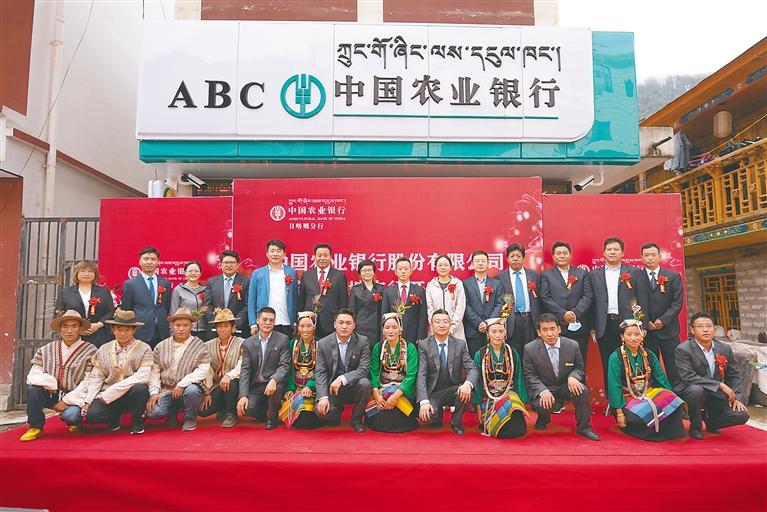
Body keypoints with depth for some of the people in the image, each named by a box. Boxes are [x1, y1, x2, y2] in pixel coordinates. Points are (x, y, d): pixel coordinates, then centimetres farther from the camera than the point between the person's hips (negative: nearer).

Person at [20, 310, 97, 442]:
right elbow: (33, 376, 0)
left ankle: (75, 421, 9)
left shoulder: (90, 351, -9)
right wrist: (47, 383, -19)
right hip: (51, 395, 4)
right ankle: (35, 426, -2)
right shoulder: (46, 350, 6)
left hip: (73, 398, -4)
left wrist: (67, 401, -14)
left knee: (71, 416, -31)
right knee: (32, 388, -23)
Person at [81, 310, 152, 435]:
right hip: (107, 397, 3)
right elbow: (96, 378, 8)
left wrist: (107, 394, -17)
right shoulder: (103, 350, 7)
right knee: (91, 415, -23)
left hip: (132, 396, -3)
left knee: (141, 388, -34)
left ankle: (137, 422, -5)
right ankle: (115, 416, 13)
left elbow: (142, 377, -17)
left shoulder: (144, 349, -6)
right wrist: (88, 401, -6)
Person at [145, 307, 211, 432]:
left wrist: (182, 384, -19)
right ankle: (173, 413, 15)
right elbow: (154, 371, 7)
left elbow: (203, 369, -13)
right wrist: (154, 392, -5)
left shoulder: (200, 346, -3)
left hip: (189, 387, -3)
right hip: (166, 391, 3)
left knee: (192, 391, -37)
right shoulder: (161, 346, 9)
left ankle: (190, 419, -4)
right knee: (152, 413, -22)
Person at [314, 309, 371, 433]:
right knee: (320, 410, -26)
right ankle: (337, 410, 14)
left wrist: (342, 379, -30)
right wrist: (323, 397, -22)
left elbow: (364, 370, -15)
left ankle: (357, 420, -5)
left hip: (354, 387, 0)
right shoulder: (323, 343, -4)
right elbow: (320, 373, -7)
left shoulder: (363, 341, -7)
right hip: (332, 389, 1)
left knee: (365, 383, -32)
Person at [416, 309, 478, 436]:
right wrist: (424, 401, -27)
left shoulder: (460, 344, 0)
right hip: (432, 393, -1)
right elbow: (421, 374, -13)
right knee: (426, 416, -29)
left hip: (453, 390, 2)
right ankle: (437, 413, 11)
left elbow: (472, 368, -8)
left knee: (466, 392, -31)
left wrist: (467, 384, -32)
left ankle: (456, 422, 0)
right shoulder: (424, 345, -6)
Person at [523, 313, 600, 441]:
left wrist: (573, 377, -21)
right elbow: (530, 375, -7)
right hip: (543, 388, -2)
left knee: (582, 390, -28)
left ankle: (583, 427, -5)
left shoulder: (572, 345, -7)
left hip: (565, 386, 2)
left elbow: (579, 368, 4)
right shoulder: (530, 349, -12)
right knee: (542, 405, -31)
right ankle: (543, 418, 10)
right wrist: (543, 391, -25)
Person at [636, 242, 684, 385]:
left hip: (668, 330, 0)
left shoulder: (673, 276, 7)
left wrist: (663, 320, -10)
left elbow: (677, 302, 1)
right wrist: (645, 322, -8)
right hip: (645, 330, 0)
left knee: (674, 369, 1)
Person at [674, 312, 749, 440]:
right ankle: (695, 426, -9)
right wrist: (720, 385, -27)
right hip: (689, 391, -5)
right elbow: (689, 377, -25)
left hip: (716, 395, 5)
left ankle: (710, 421, 18)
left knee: (741, 415, -15)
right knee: (697, 390, -38)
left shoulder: (725, 349, 2)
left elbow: (734, 376, 12)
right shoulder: (683, 350, -16)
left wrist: (734, 397, -2)